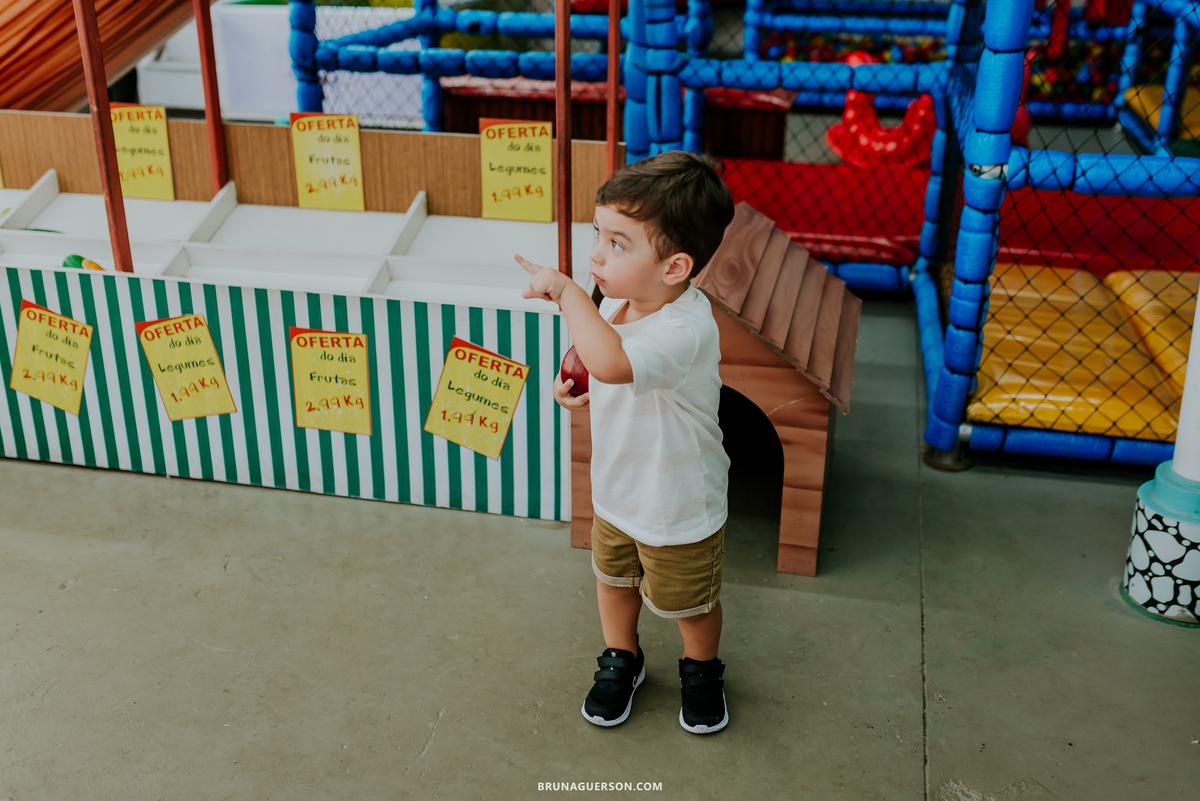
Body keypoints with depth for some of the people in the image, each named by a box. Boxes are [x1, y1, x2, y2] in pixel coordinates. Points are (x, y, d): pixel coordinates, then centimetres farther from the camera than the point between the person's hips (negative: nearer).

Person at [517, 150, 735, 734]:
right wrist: (575, 382, -11)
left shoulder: (686, 330, -39)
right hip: (616, 490, 7)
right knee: (614, 581, 28)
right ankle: (621, 659, 55)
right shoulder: (618, 300, -12)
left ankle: (700, 670, 50)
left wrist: (564, 289, -46)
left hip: (679, 510, -6)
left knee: (689, 604, 20)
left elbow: (611, 362, -58)